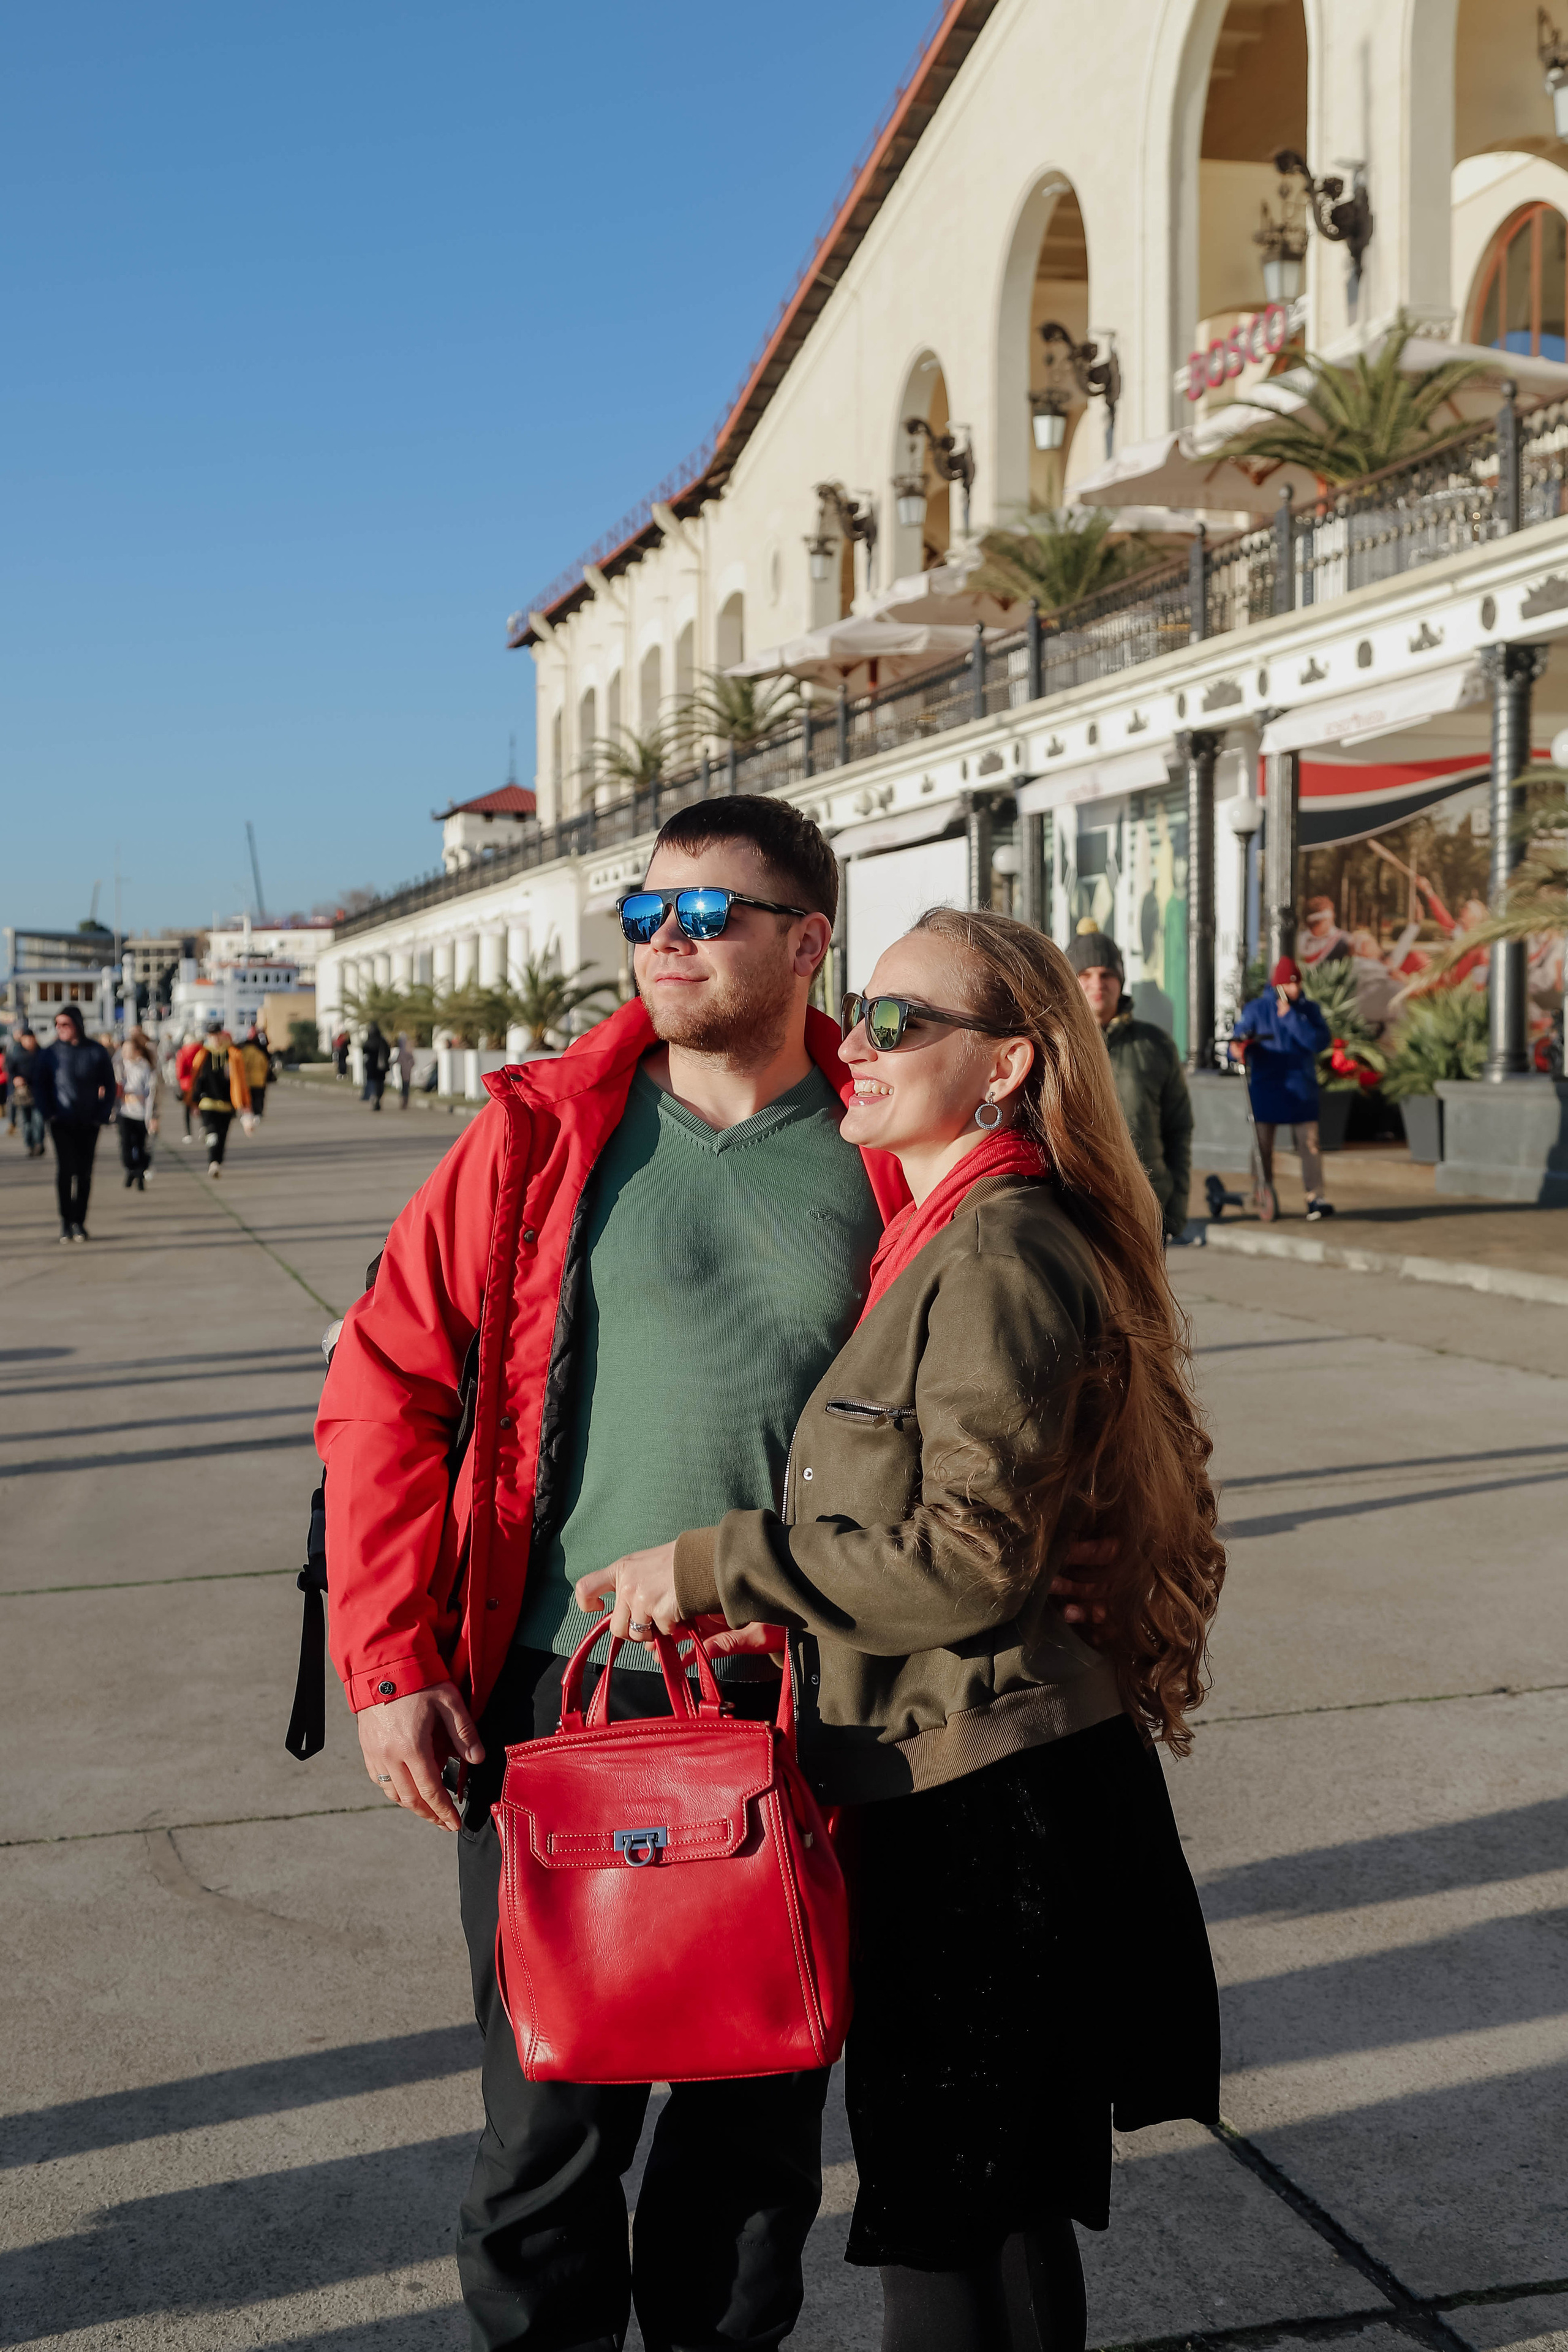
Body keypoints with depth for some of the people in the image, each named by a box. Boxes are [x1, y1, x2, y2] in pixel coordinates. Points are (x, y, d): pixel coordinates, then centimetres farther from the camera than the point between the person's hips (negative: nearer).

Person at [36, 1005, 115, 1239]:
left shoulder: (96, 1052, 0)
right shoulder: (50, 1053, -1)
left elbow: (109, 1086, 7)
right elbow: (43, 1087, 6)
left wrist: (103, 1115, -2)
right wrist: (50, 1113, -6)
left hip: (89, 1123, 1)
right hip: (62, 1123, -1)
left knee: (84, 1172, 5)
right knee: (65, 1169, -10)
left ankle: (79, 1222, 14)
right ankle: (66, 1222, -3)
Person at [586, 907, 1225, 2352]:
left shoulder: (998, 1257, -18)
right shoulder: (942, 1244, 13)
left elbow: (971, 1555, -23)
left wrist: (716, 1565, -16)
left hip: (988, 1803, -10)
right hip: (971, 1791, 10)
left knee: (939, 2230, 2)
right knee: (1008, 2199, 22)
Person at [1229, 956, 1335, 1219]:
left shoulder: (1310, 1010, 6)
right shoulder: (1255, 1010, 5)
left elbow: (1321, 1042, -10)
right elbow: (1238, 1040, 2)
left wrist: (1291, 1017, -15)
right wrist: (1238, 1049, -23)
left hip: (1302, 1094, 0)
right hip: (1266, 1093, 0)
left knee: (1309, 1145, -7)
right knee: (1263, 1146, 5)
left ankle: (1315, 1199, -7)